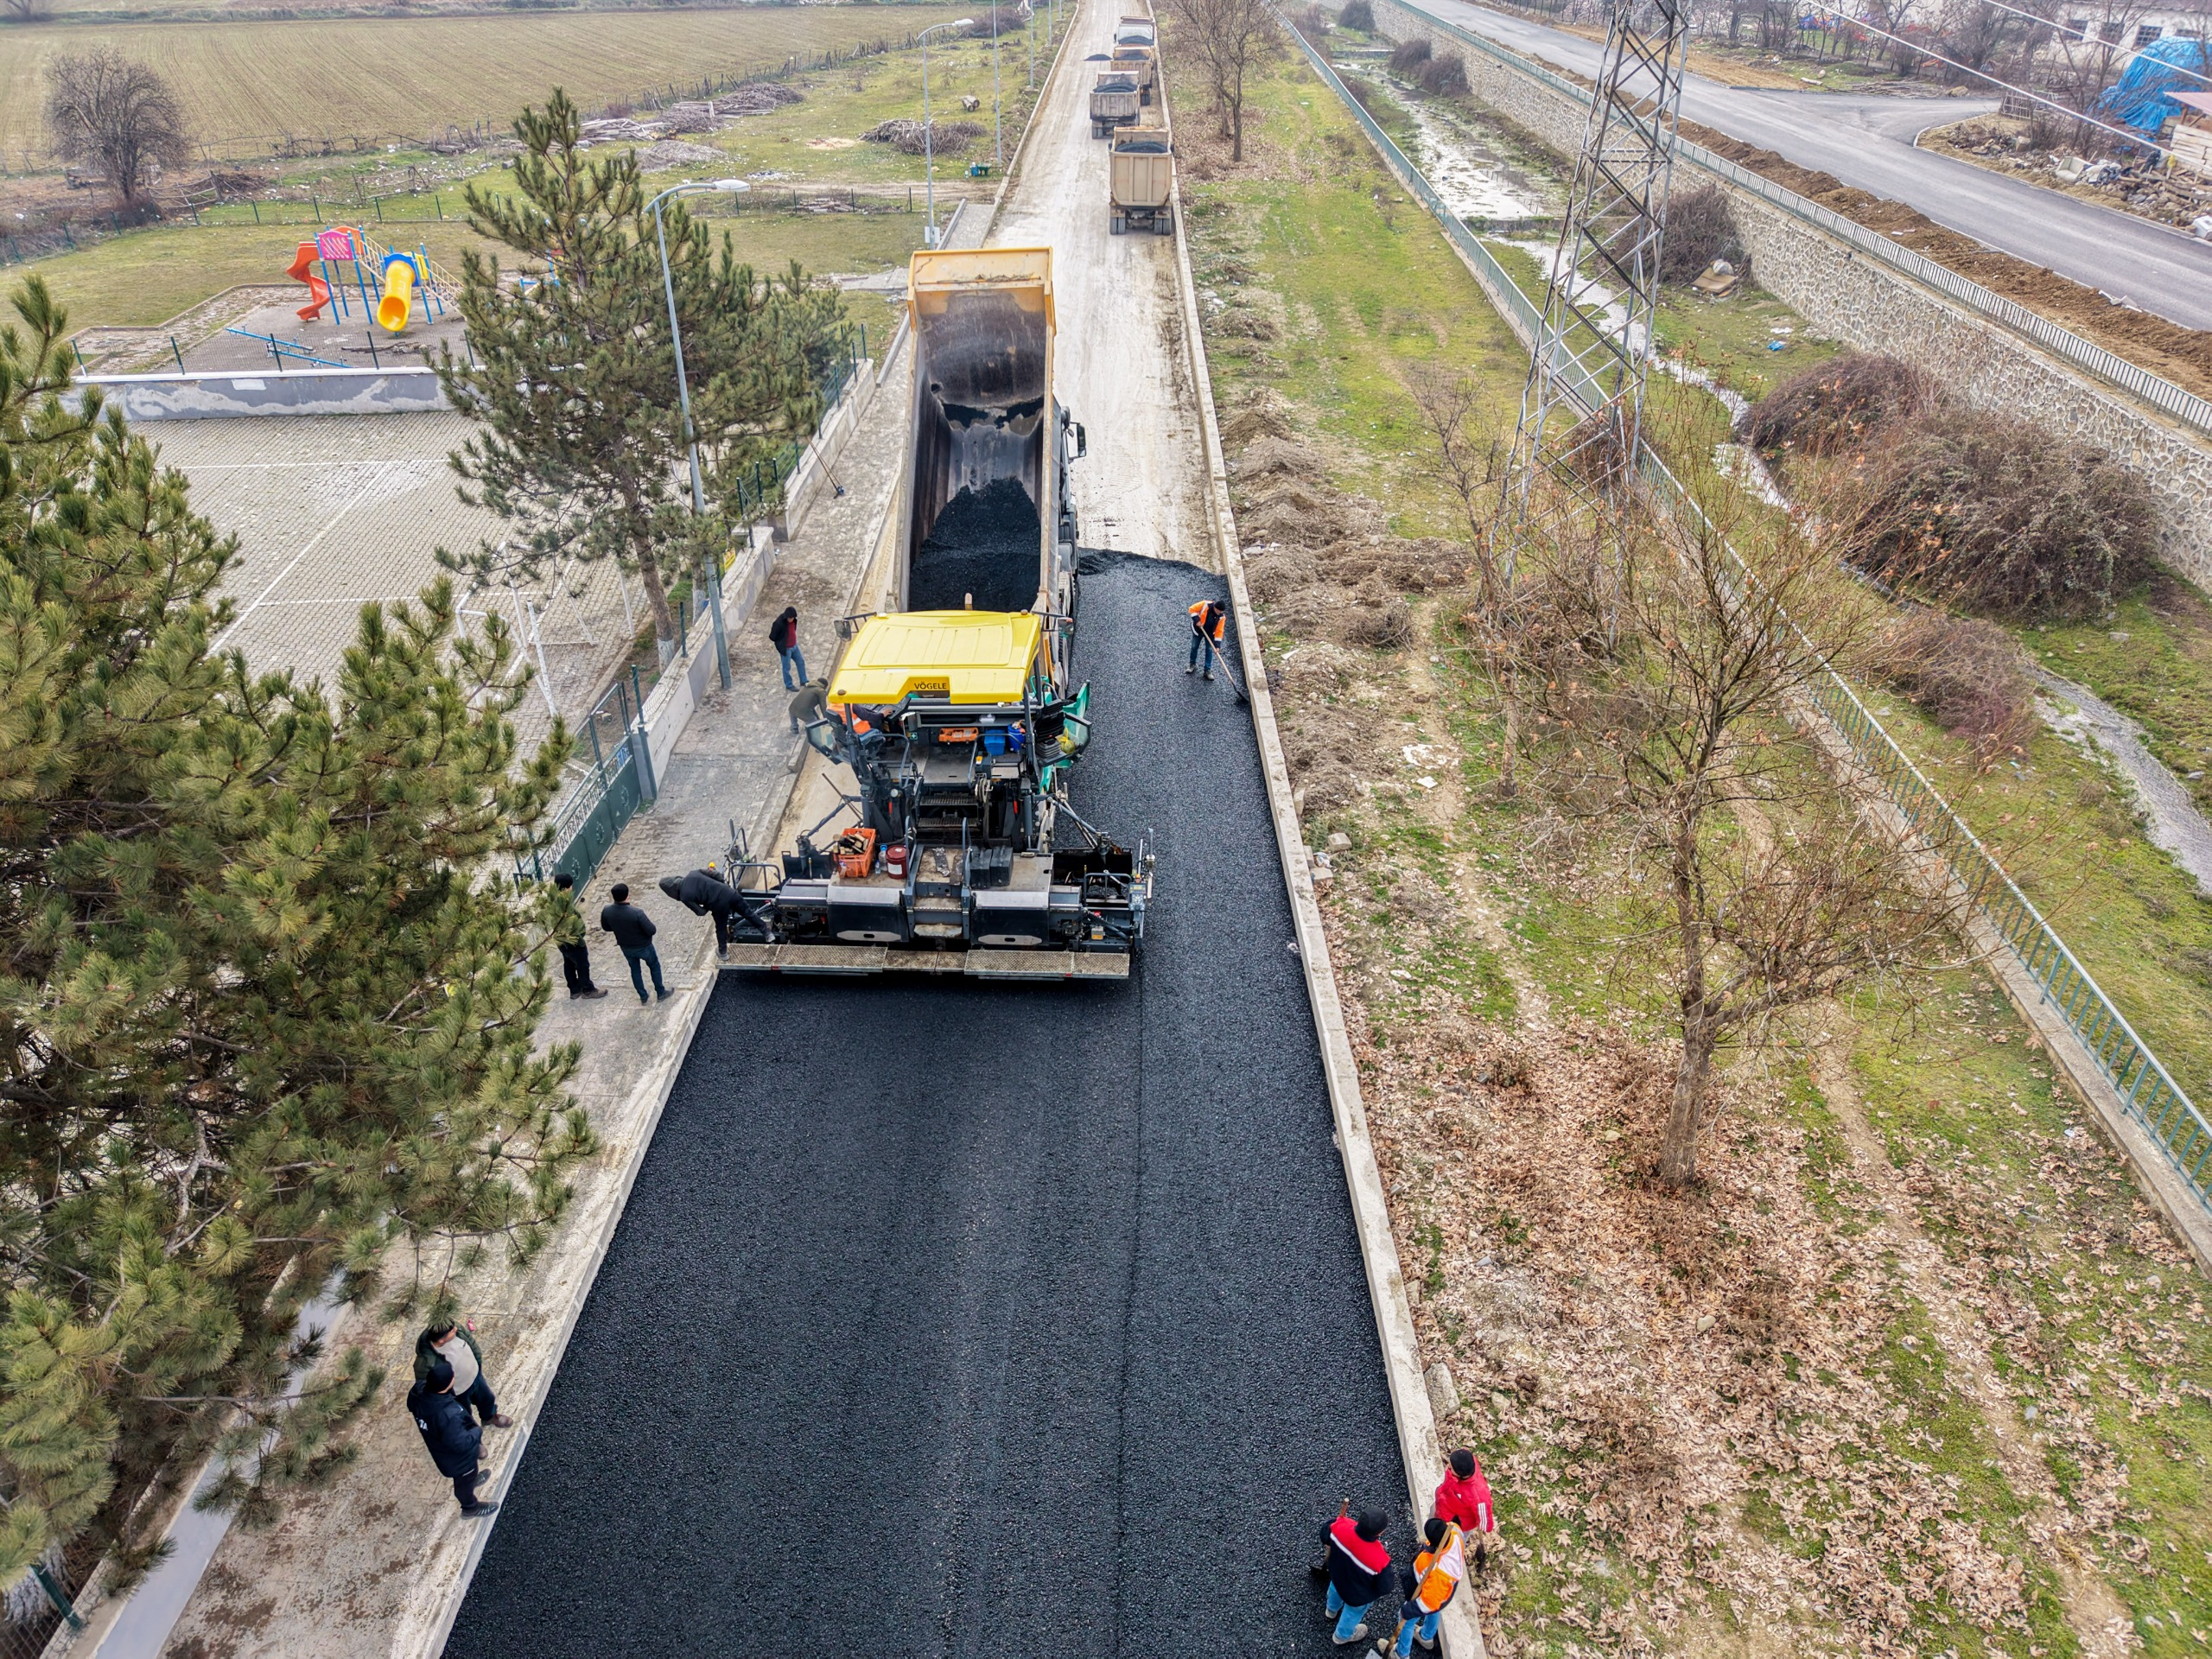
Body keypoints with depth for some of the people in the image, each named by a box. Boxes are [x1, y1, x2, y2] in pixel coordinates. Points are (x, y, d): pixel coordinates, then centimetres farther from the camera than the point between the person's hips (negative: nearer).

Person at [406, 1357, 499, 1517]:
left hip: (440, 1450, 6)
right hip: (457, 1457, -6)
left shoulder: (417, 1392, -27)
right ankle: (470, 1507, 52)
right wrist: (478, 1432, -16)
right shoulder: (449, 1415, -48)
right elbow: (461, 1443, -35)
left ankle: (472, 1478, 66)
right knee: (464, 1481, 26)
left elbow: (412, 1407, -1)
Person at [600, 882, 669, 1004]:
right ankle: (661, 993, 39)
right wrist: (649, 921, -7)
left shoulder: (606, 911, -22)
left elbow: (606, 928, -2)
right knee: (654, 966, 24)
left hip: (626, 947, 4)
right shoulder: (637, 913, -37)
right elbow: (652, 931, -27)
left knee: (635, 969, 27)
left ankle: (644, 997, 39)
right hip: (643, 947, -4)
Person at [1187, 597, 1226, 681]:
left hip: (1210, 633, 1)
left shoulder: (1222, 617, -22)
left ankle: (1208, 670, 13)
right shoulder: (1205, 605, -29)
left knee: (1209, 650, 3)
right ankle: (1193, 665, 33)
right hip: (1198, 629, -1)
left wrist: (1217, 645, -22)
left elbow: (1219, 631, -18)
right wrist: (1196, 620, -29)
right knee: (1194, 647, 12)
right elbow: (1192, 609, -19)